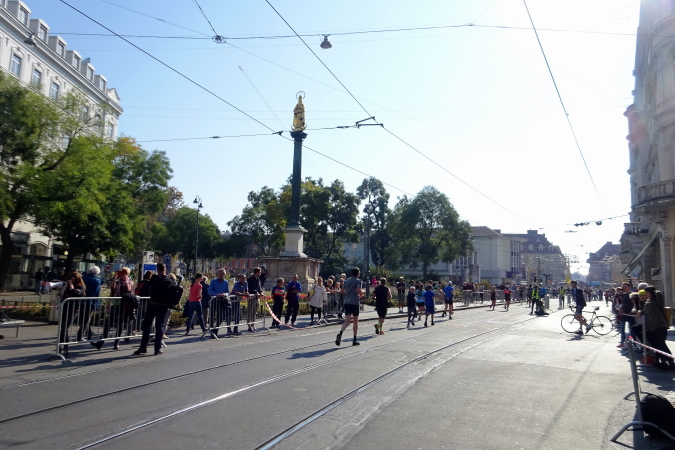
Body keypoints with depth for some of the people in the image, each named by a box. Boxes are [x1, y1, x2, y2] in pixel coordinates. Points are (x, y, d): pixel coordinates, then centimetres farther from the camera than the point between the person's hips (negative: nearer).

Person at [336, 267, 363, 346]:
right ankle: (355, 340, 18)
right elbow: (359, 291, -17)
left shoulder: (346, 281, 13)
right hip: (355, 303, -4)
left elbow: (342, 291, 13)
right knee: (355, 321, 11)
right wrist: (362, 291, 3)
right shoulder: (359, 281, -4)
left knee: (347, 321, -2)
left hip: (347, 302, 4)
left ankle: (340, 333, -31)